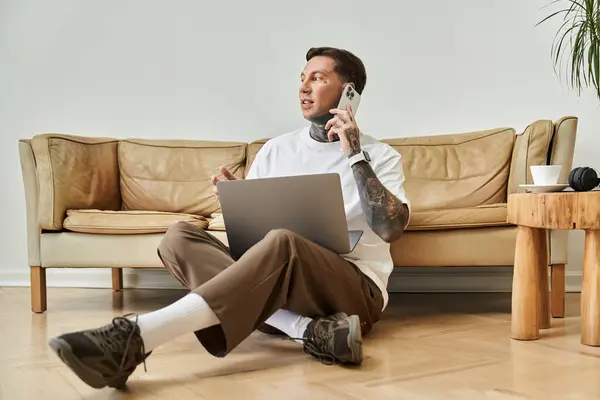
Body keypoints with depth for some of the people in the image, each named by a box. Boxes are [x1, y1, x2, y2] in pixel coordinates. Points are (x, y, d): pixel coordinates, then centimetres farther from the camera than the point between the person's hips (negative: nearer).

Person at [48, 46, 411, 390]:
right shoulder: (277, 148, 16)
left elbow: (391, 229, -12)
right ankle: (309, 331, -34)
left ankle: (135, 338, -47)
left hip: (355, 290, -4)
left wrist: (354, 156, -15)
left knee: (283, 243, -38)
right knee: (180, 237, -17)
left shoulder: (380, 156, 4)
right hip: (284, 289, 5)